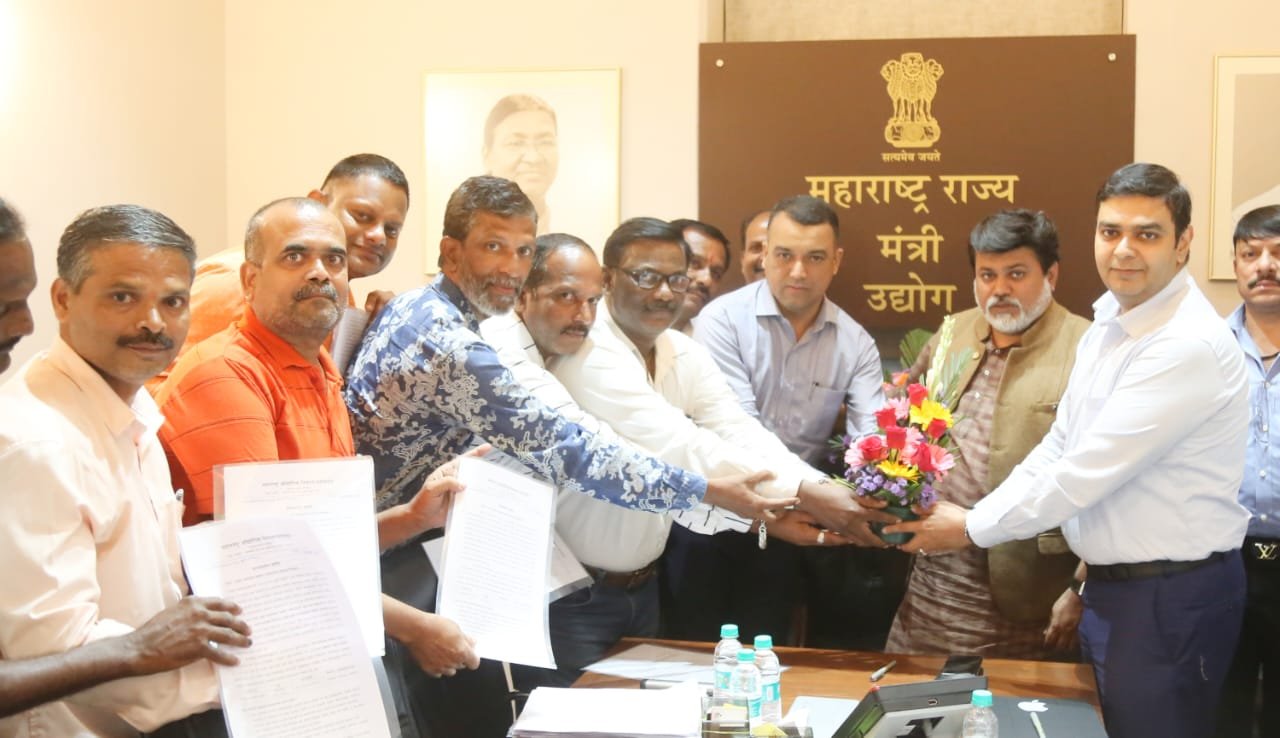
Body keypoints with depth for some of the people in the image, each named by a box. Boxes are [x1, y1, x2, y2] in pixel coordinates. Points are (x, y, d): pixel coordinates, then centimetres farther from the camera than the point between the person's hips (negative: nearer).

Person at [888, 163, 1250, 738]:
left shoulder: (1189, 345, -22)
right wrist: (971, 517, -1)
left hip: (1173, 598, -9)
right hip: (1113, 586, 9)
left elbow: (1089, 472, -23)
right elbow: (1057, 449, 11)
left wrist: (974, 529, -14)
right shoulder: (1108, 324, 9)